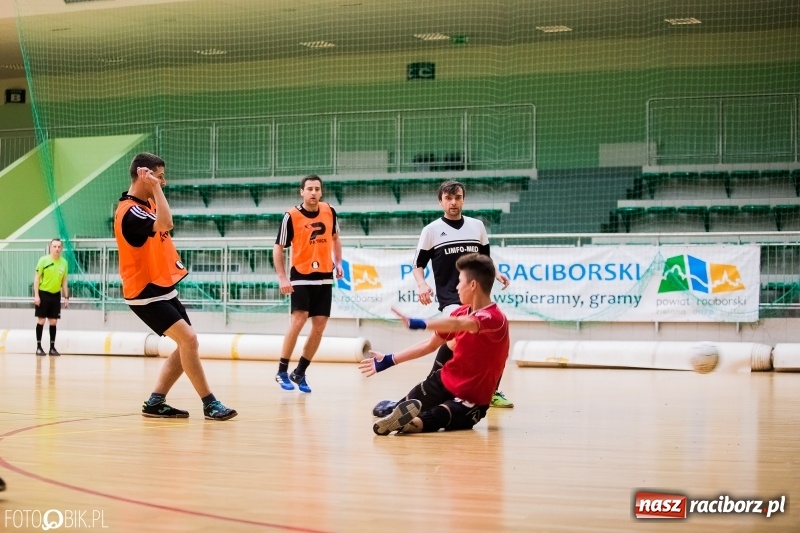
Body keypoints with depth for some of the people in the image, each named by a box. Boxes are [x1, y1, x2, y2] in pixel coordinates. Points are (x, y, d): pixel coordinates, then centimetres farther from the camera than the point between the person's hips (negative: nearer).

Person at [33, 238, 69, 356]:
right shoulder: (43, 260, -8)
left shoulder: (64, 262, 4)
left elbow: (64, 281, 11)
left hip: (56, 295, 4)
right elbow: (36, 278, -7)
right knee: (41, 320, 0)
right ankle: (39, 347, 6)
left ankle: (52, 347, 12)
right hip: (43, 293, -4)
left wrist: (66, 297, 8)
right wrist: (36, 295, -13)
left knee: (53, 321, 5)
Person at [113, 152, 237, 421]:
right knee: (188, 339, -19)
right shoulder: (130, 210, -21)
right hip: (146, 293, -10)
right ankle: (210, 404, -12)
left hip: (163, 289, 10)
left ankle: (155, 402, 12)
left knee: (186, 345, 8)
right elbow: (166, 224, -37)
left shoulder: (148, 203, 9)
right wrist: (155, 188, -29)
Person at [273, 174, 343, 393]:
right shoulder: (291, 216, -11)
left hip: (324, 278, 5)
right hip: (301, 277, -5)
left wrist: (338, 263, 5)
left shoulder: (329, 211, 1)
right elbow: (278, 248, -5)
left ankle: (300, 373, 16)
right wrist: (283, 278, -12)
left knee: (319, 328, 4)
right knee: (297, 322, -17)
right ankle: (282, 371, -5)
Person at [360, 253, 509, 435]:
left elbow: (458, 324, -41)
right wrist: (389, 360, 15)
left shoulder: (496, 319, -21)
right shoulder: (462, 312, 5)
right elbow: (430, 344, 15)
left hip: (472, 400, -8)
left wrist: (420, 324, -56)